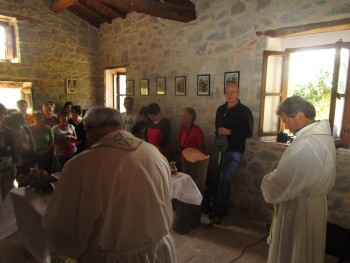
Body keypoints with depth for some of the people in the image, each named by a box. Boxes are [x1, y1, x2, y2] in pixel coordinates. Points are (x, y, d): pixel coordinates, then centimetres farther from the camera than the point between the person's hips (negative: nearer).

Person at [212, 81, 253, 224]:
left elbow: (249, 133, -13)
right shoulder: (220, 109, 11)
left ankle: (218, 212, -3)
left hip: (234, 151, -6)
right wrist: (218, 133, 5)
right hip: (221, 150, 6)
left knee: (224, 179, -15)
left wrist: (229, 132, -19)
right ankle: (223, 208, 27)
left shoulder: (244, 111, -7)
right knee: (221, 180, 10)